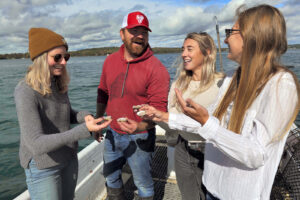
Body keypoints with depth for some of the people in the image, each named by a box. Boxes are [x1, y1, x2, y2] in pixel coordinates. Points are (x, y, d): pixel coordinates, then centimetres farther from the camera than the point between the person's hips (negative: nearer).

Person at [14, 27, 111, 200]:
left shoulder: (59, 84, -5)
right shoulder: (26, 92, -24)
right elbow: (37, 144, -29)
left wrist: (83, 116, -13)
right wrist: (84, 130, -37)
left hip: (69, 159, 6)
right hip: (43, 167, -6)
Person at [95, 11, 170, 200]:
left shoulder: (156, 69, -19)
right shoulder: (110, 60, 0)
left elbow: (159, 110, -21)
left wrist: (140, 126, -38)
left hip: (139, 138, -6)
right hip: (112, 133, 6)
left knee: (143, 184, 14)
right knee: (111, 177, 27)